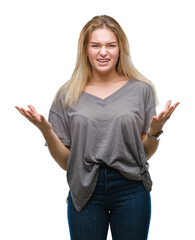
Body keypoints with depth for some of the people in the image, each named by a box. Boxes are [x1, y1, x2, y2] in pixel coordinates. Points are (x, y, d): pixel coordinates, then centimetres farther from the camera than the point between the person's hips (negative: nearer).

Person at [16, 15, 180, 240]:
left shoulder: (140, 89, 2)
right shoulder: (68, 95, 3)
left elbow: (145, 154, 5)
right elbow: (64, 161, 2)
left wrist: (155, 130, -13)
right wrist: (46, 130, -13)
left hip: (130, 189, 0)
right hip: (85, 190, 0)